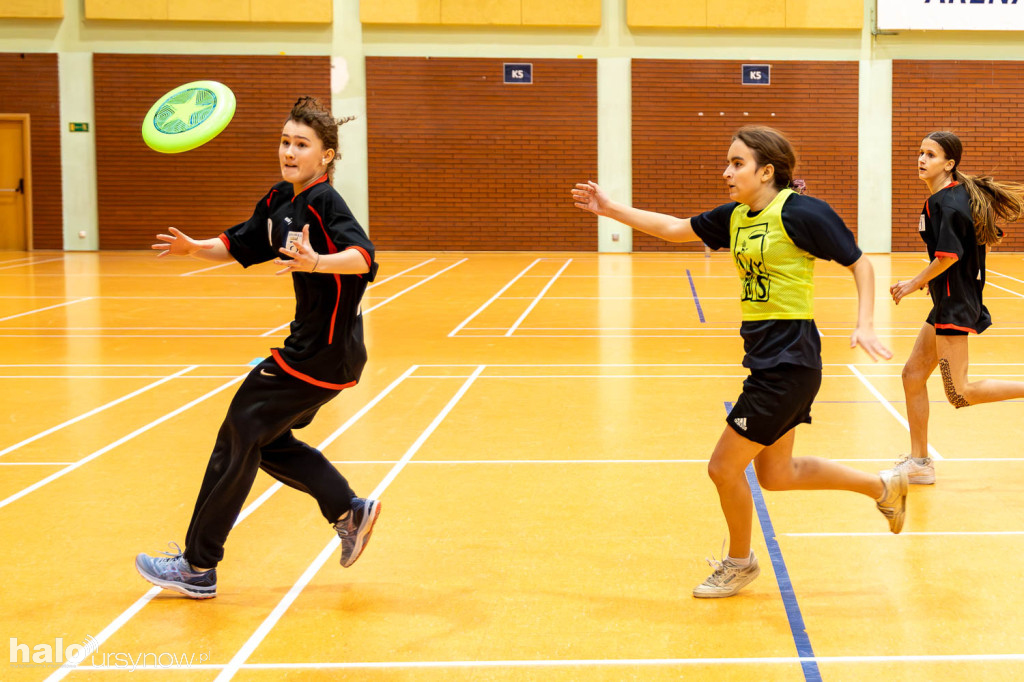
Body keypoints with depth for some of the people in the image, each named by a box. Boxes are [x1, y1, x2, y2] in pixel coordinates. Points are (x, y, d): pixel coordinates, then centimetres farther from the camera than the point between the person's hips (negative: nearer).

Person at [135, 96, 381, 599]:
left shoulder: (324, 203, -19)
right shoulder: (279, 200, 8)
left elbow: (363, 255, -33)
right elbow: (237, 246, 19)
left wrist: (318, 262, -50)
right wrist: (194, 249, 2)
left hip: (324, 354, -9)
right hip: (309, 345, 9)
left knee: (239, 438, -3)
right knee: (267, 441, 17)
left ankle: (198, 568, 6)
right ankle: (349, 512, 25)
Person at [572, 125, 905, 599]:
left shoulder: (800, 212, -14)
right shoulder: (736, 217, 8)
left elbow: (859, 263, -9)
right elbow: (674, 229, 18)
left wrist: (864, 325, -19)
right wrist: (611, 209, 13)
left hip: (787, 363, -9)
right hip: (766, 359, 9)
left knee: (724, 467, 0)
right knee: (775, 474, 18)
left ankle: (738, 563, 25)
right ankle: (883, 487, 35)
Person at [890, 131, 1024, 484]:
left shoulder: (946, 203, -18)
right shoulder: (960, 193, 11)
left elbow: (948, 257, -24)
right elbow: (987, 239, 18)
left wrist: (914, 284, -9)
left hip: (955, 306, -10)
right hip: (948, 303, 10)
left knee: (959, 394, -7)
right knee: (913, 374, 11)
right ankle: (920, 462, 17)